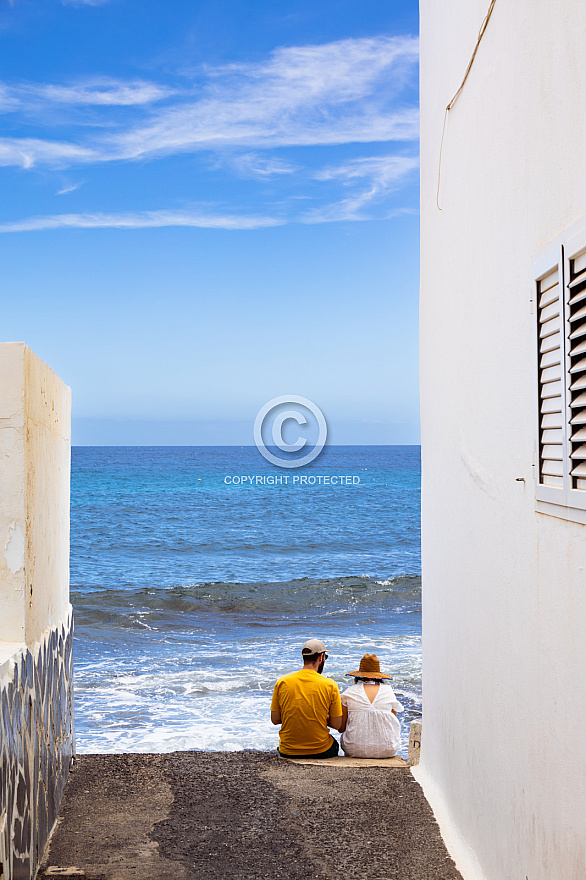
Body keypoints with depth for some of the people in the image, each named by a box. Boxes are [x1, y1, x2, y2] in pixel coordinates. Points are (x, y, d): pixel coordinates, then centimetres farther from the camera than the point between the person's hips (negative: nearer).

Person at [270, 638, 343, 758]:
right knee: (334, 744, 32)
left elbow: (275, 719, 0)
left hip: (288, 752, 2)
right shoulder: (330, 685, -10)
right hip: (320, 751, -2)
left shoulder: (282, 682, -5)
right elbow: (337, 725, -7)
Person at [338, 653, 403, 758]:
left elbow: (341, 728, 2)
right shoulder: (388, 691, 4)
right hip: (387, 750, 1)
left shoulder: (349, 692, 0)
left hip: (355, 749, -1)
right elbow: (394, 725, 10)